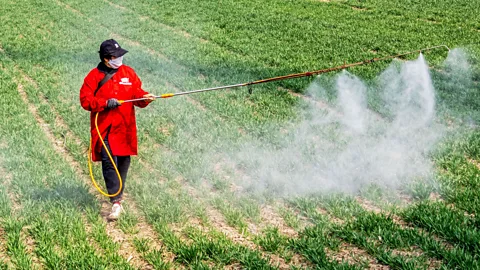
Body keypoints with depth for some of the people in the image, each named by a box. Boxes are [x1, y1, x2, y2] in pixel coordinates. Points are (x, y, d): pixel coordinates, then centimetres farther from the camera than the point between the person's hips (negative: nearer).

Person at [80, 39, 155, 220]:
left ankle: (118, 193, 36)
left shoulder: (128, 73, 8)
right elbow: (85, 100, -6)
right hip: (104, 128, -4)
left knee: (123, 162, 13)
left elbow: (136, 93, 6)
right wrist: (105, 103, -19)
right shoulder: (94, 76, -3)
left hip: (125, 128, 4)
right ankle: (116, 202, -14)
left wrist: (145, 97, -17)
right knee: (109, 163, -14)